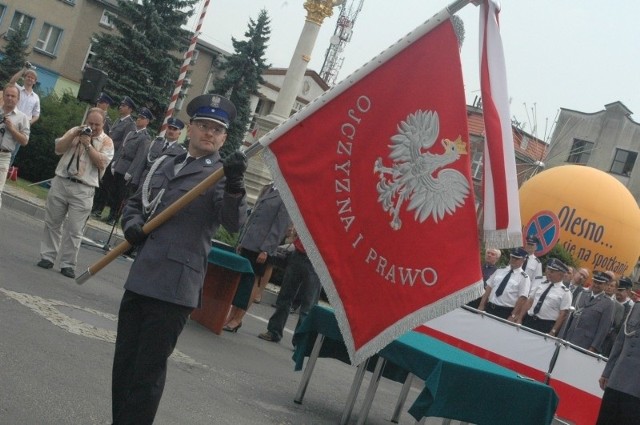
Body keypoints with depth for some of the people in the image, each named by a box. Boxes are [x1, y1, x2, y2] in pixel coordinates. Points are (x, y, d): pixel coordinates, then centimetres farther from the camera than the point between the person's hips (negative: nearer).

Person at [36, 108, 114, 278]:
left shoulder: (106, 142, 2)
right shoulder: (75, 131, 12)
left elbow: (102, 163, -11)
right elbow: (58, 149, 3)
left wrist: (88, 145, -14)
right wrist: (74, 135, -8)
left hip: (83, 190, -3)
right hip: (61, 182, 3)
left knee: (74, 230, -3)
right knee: (52, 223, 8)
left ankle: (68, 264, 3)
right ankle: (47, 257, 17)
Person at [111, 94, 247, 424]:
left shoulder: (222, 174, -3)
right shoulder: (165, 165, 17)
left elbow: (234, 223, -19)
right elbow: (135, 203, 27)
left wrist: (235, 185, -37)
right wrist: (132, 224, 5)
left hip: (174, 286, -7)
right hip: (140, 279, 7)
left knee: (148, 371, -1)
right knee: (124, 363, 15)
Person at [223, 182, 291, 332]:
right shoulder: (268, 189, 13)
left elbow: (281, 226, -12)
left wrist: (266, 250, -15)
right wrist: (241, 240, 16)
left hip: (261, 247, -7)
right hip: (248, 243, 7)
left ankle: (237, 319, 6)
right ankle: (232, 315, 17)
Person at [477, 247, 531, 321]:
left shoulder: (523, 277, -4)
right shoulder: (500, 271, 11)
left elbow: (522, 299, -10)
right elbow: (488, 288, 10)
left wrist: (513, 316, -15)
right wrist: (481, 306, 3)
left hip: (506, 313, -5)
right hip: (489, 308, 5)